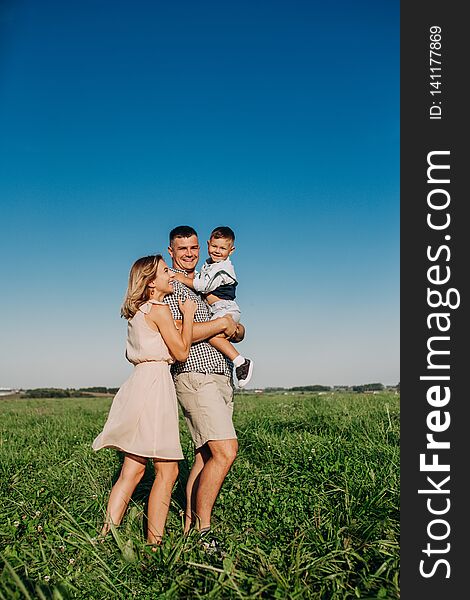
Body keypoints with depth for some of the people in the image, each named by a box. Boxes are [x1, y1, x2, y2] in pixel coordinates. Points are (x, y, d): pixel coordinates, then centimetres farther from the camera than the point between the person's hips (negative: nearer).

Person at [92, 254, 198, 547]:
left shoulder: (138, 311, 18)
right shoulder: (159, 309, -8)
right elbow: (181, 351, -8)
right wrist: (188, 314, 3)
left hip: (140, 382, 9)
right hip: (155, 383, -9)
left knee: (132, 470, 10)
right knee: (167, 470, -2)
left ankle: (107, 535, 12)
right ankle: (154, 543, 2)